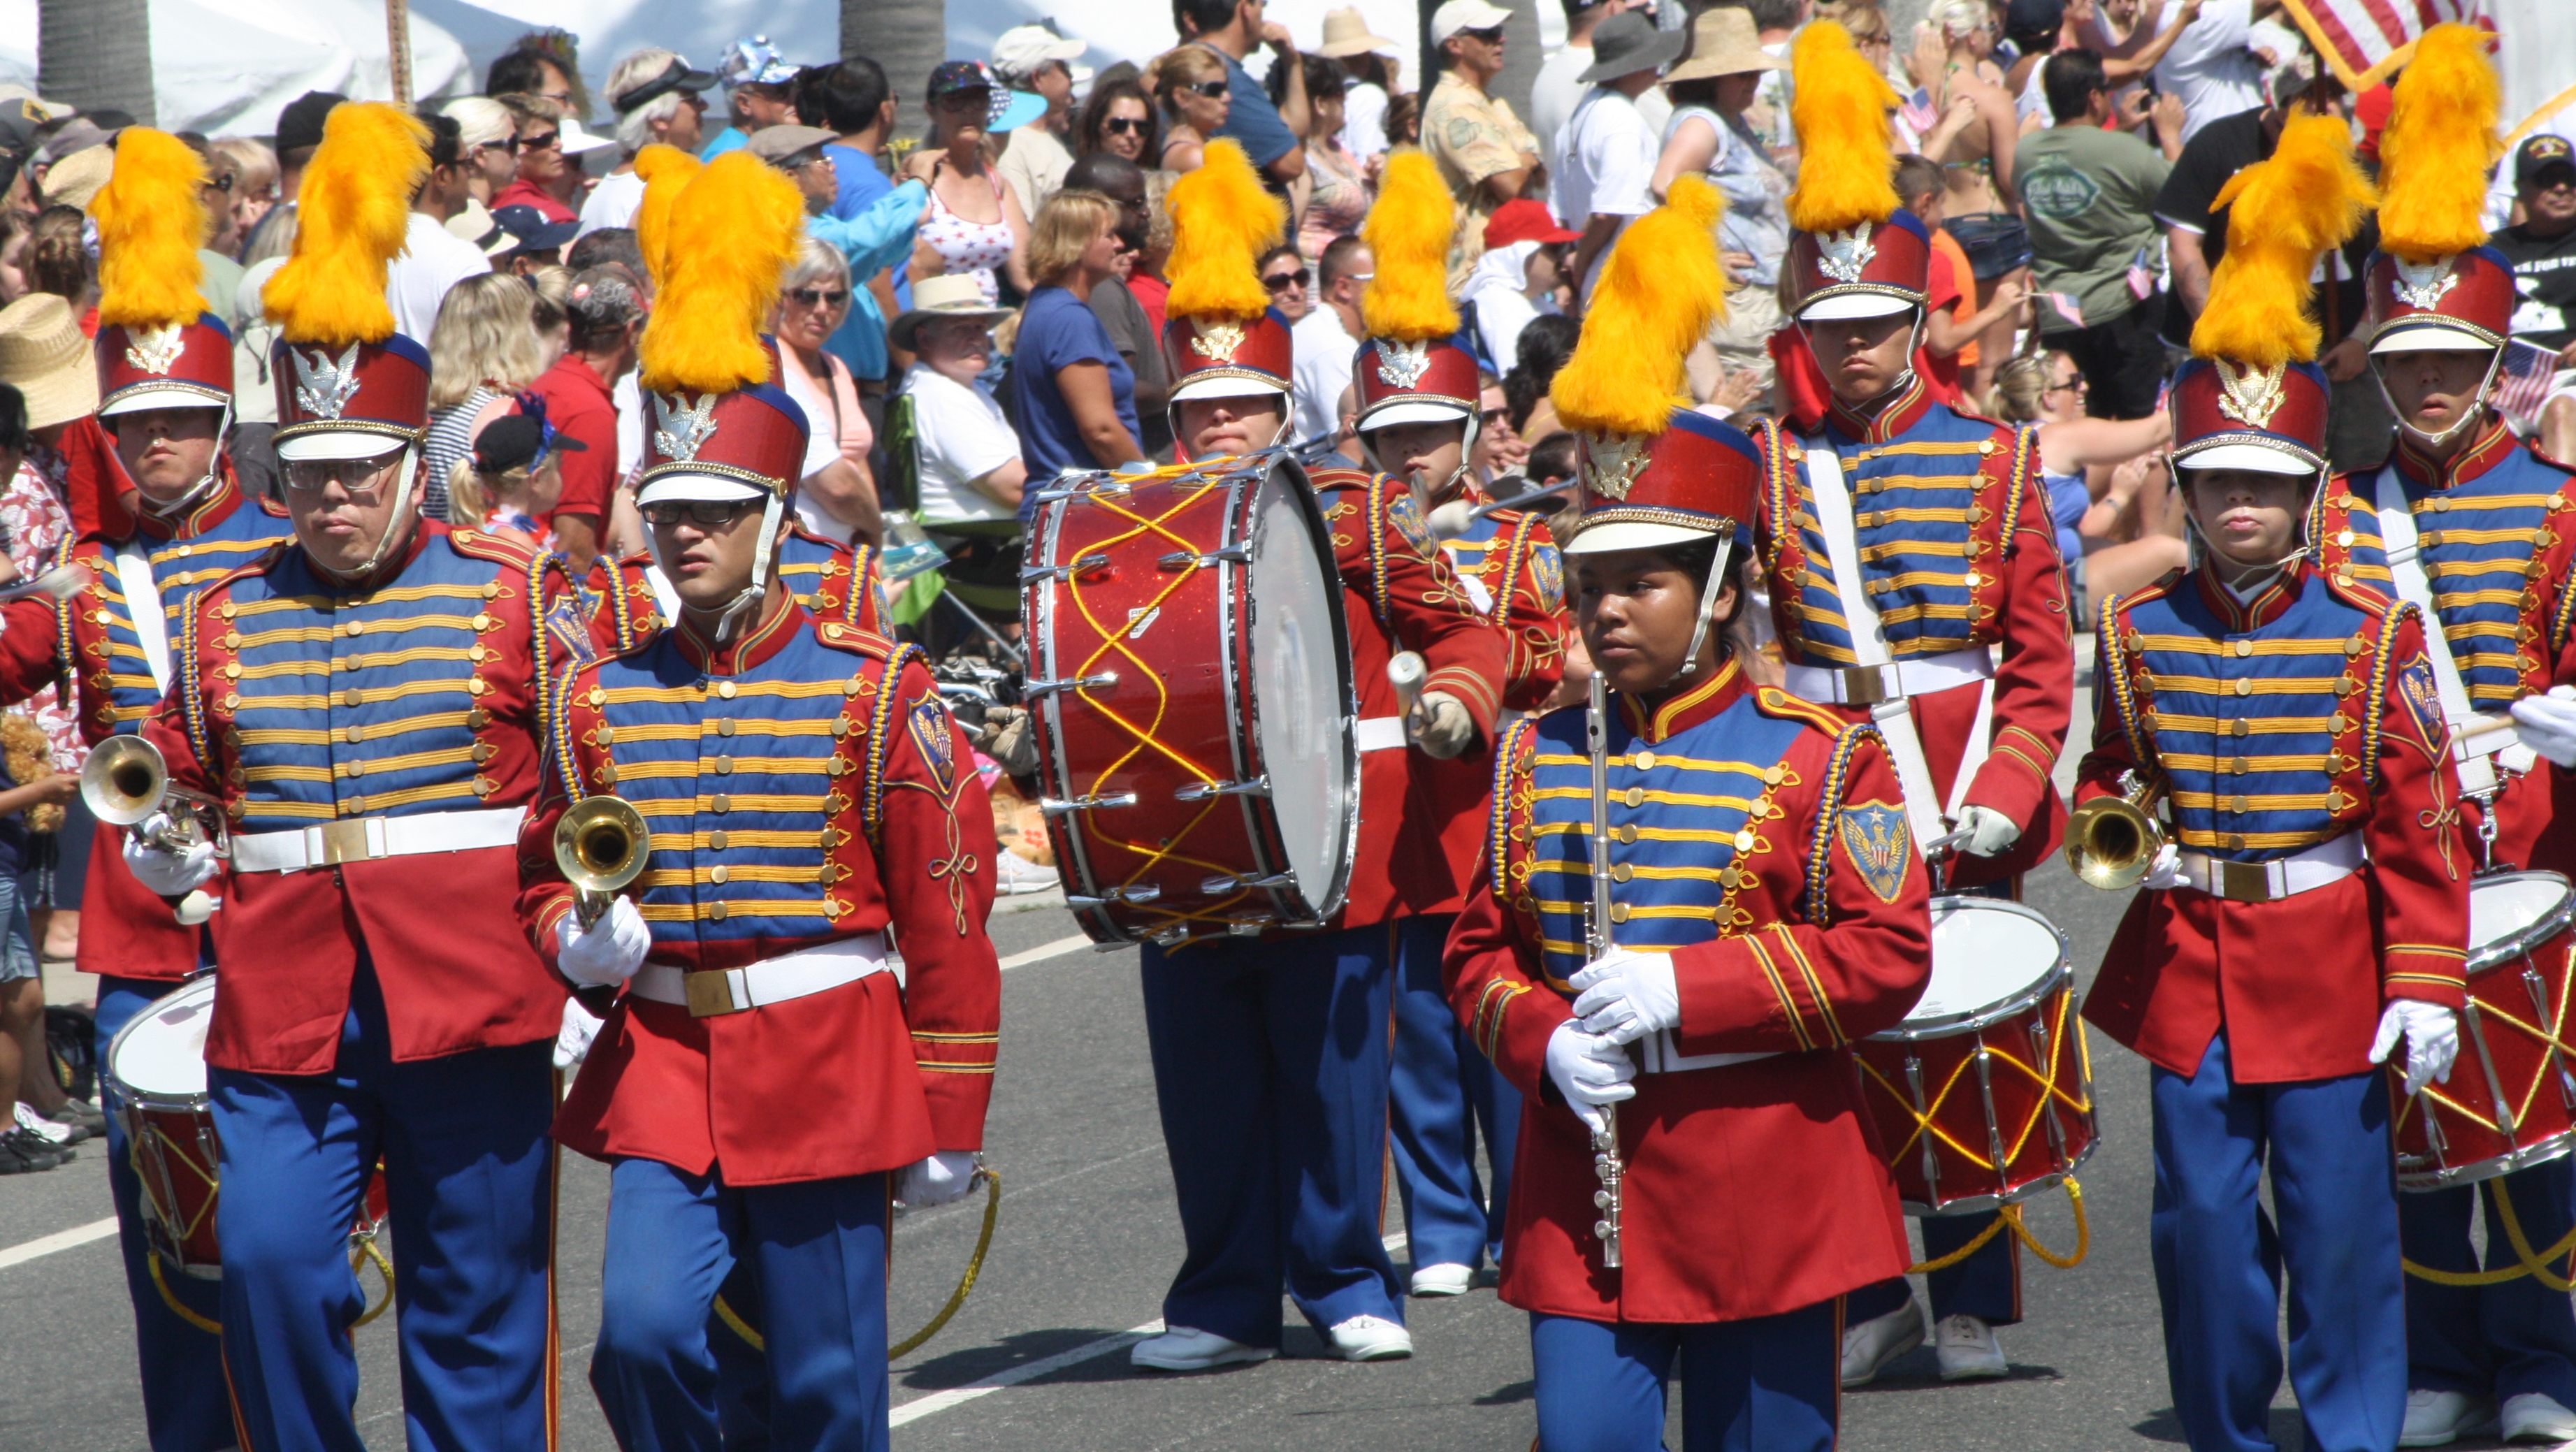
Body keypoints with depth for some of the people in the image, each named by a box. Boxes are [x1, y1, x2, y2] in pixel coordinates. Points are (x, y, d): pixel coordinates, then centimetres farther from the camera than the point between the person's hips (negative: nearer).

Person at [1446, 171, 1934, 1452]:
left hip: (1763, 1198, -3)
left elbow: (1887, 956, -8)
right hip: (1583, 1196, 3)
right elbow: (1481, 951, 15)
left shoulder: (1819, 759, -3)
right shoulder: (1537, 762, 10)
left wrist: (1685, 988, -16)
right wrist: (1544, 1042, -8)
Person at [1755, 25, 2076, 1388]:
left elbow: (2042, 658, 2)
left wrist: (2005, 790, -11)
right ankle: (1868, 1296, 12)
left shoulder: (1992, 460, 3)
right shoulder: (1773, 467, 5)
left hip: (1960, 802, -1)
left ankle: (1972, 1307, 12)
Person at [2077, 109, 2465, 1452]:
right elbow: (2110, 774, 16)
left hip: (2329, 975, -2)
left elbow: (2420, 823, -3)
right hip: (2186, 968, 2)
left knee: (2342, 1226, 1)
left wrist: (2427, 984, -8)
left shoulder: (2371, 638, -4)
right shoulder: (2139, 632, 3)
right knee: (2203, 1224, 6)